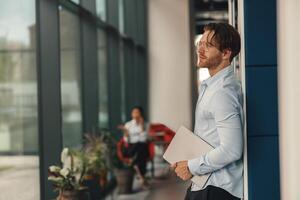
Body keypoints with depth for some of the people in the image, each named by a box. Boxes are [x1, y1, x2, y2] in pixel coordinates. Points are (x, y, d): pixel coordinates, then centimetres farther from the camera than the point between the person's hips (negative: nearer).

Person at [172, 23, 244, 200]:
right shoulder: (211, 85, 11)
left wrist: (192, 167, -15)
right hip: (202, 185, 9)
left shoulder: (222, 92, -21)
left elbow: (231, 150, -26)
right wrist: (185, 161, 7)